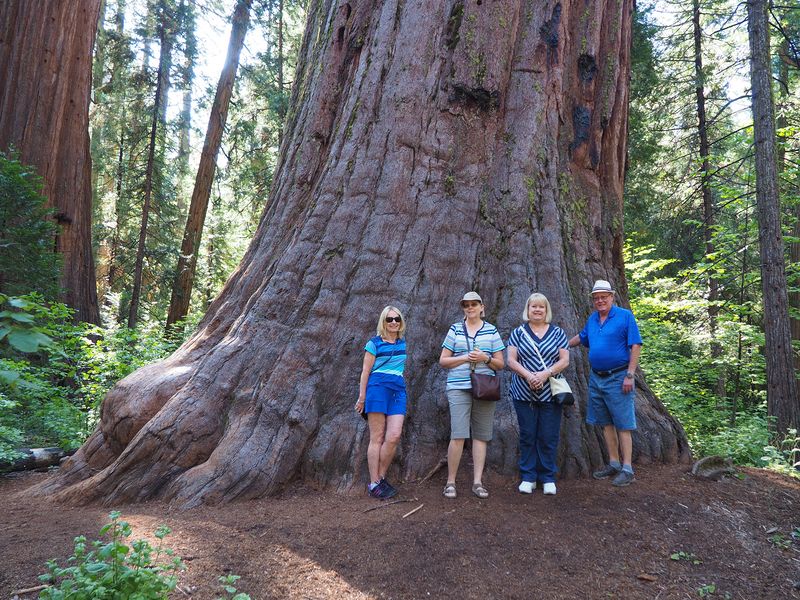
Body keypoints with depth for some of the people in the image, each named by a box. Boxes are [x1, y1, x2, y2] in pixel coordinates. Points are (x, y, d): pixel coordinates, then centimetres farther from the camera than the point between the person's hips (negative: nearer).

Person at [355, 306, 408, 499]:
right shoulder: (374, 343, 2)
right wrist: (362, 397, -5)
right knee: (377, 438, -2)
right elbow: (366, 371, 0)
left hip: (398, 390, 4)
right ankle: (374, 484, 4)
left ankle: (381, 478, 10)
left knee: (394, 437, -7)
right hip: (377, 387, -4)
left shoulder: (403, 342, 16)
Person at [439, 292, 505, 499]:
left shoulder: (492, 331, 11)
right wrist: (466, 358, -9)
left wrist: (485, 358, -10)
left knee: (481, 435, 3)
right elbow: (443, 361, 6)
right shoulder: (455, 329, 9)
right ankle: (450, 482, 1)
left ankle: (477, 481, 11)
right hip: (459, 387, -2)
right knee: (458, 435, -11)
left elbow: (500, 364, 10)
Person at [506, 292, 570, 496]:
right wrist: (528, 375, -18)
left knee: (549, 437, 3)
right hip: (524, 393, 0)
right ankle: (528, 477, 15)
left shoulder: (557, 332, 7)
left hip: (550, 394, 0)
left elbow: (564, 360, 1)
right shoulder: (518, 332, 6)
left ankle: (548, 478, 16)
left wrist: (545, 374, -15)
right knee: (527, 435, 5)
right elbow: (511, 360, -2)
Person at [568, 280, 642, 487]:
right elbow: (581, 337, 29)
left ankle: (627, 469, 4)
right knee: (606, 423, 12)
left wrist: (630, 376, -16)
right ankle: (614, 464, 23)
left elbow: (635, 346, -12)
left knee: (623, 425, -2)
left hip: (618, 378, -7)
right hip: (596, 378, 7)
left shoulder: (625, 316, -8)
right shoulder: (592, 319, 10)